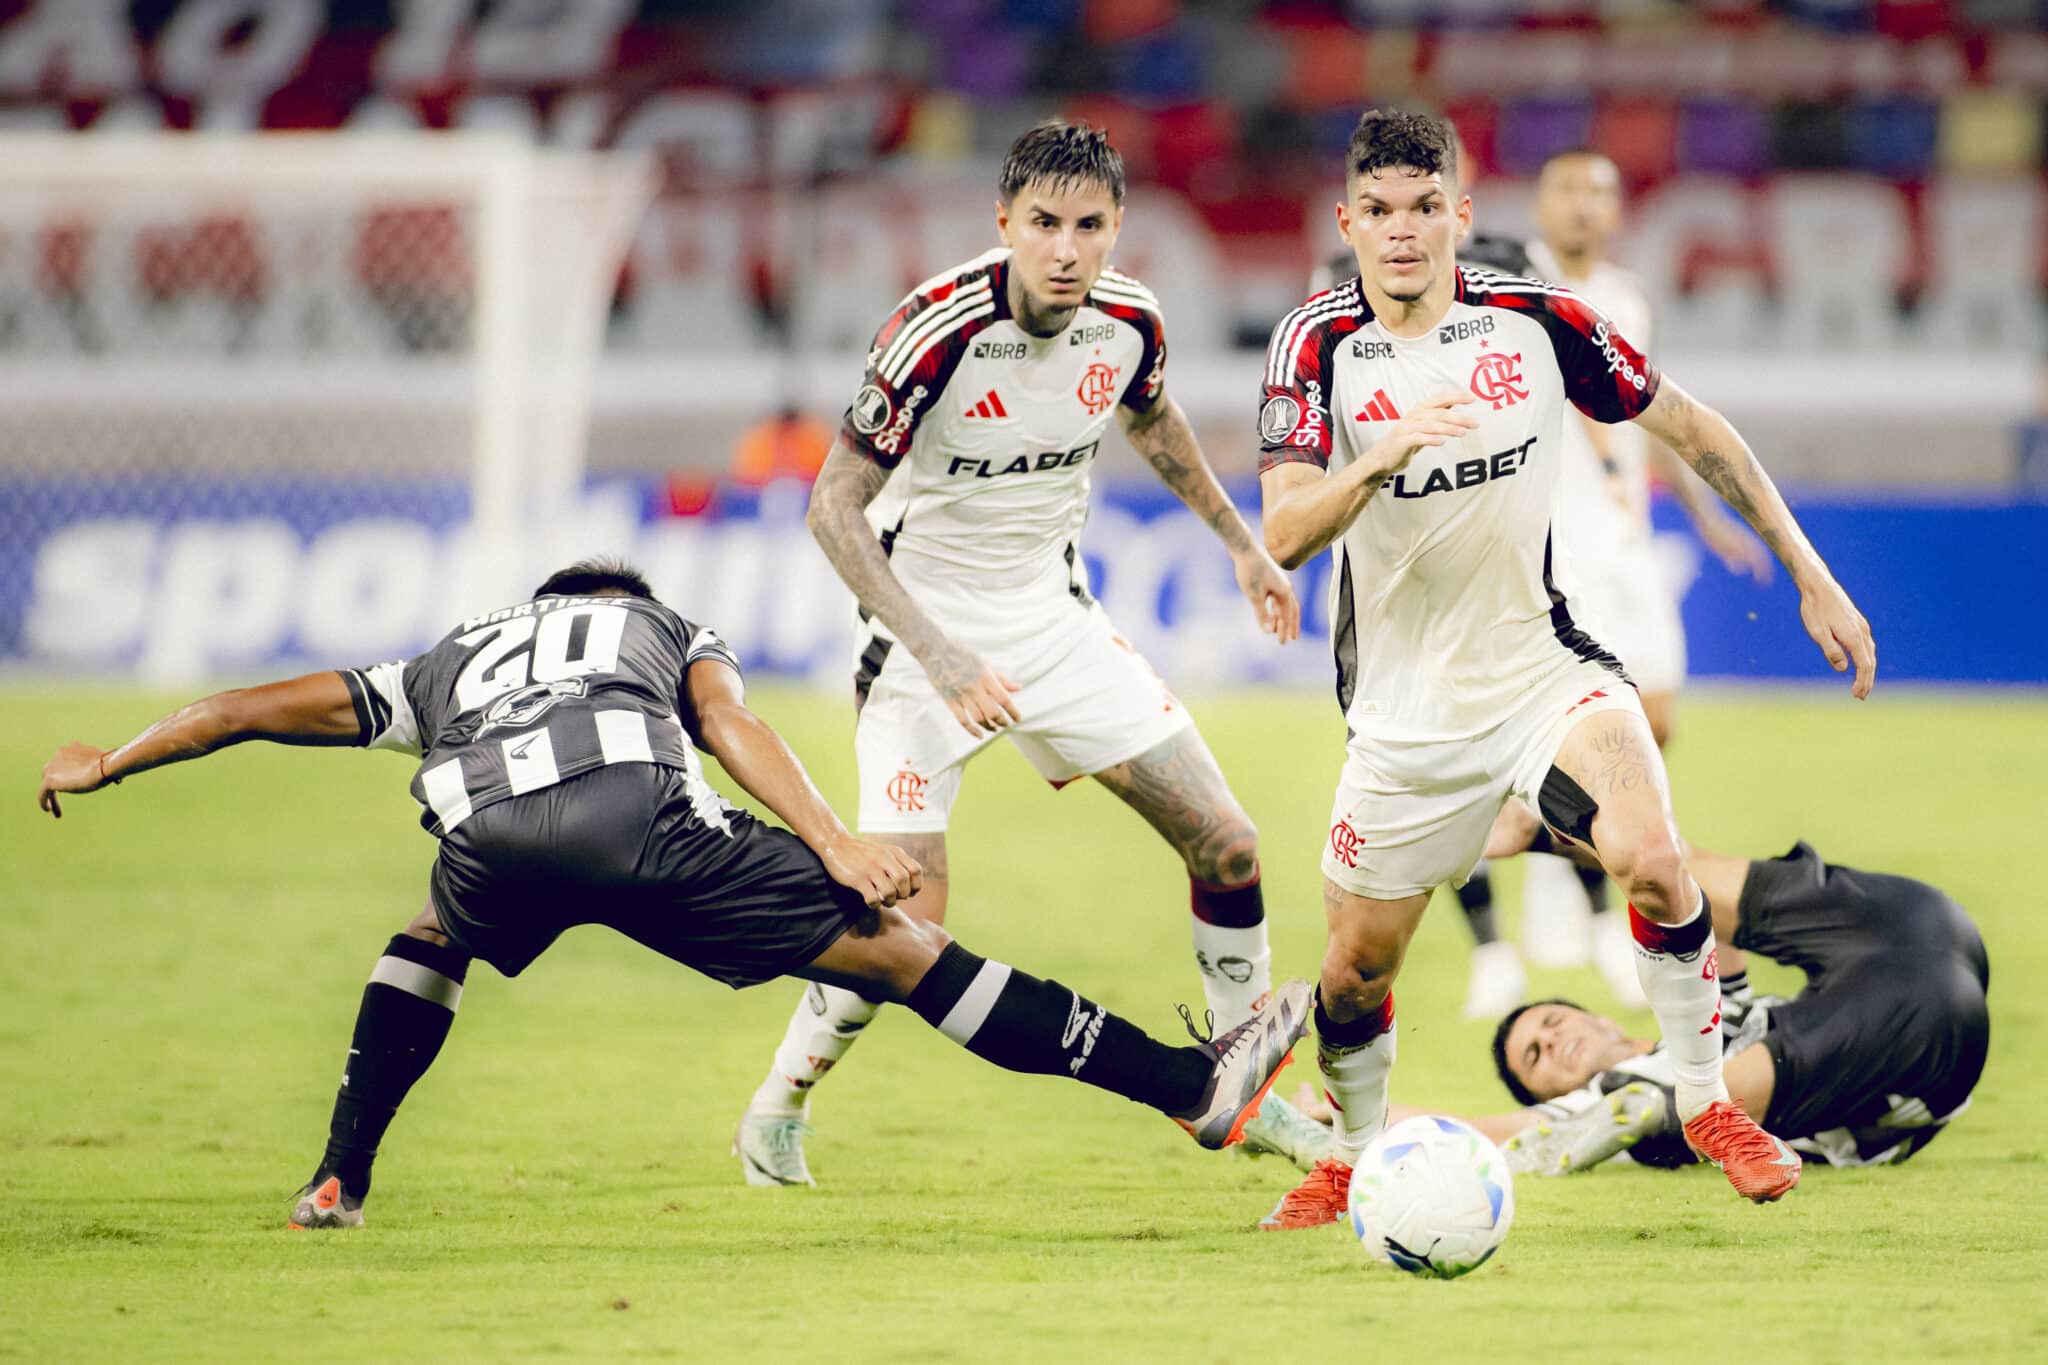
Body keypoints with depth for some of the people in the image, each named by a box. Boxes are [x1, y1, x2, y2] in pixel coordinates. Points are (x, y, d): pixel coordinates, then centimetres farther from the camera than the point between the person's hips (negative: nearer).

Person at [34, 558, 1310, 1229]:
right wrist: (834, 844, 4)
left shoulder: (448, 664, 42)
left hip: (485, 830, 2)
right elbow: (729, 722, 15)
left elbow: (258, 707, 42)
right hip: (634, 806, -2)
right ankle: (1193, 1086, 3)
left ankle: (340, 1179, 28)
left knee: (437, 942, 38)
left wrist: (107, 766, 53)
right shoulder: (672, 632, 37)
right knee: (902, 950, 4)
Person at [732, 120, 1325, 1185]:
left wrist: (1240, 543, 21)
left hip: (1054, 616, 6)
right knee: (909, 917, -16)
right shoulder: (937, 331, -27)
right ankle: (774, 1115, 9)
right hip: (926, 626, -6)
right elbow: (834, 508, -23)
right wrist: (942, 659, -30)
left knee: (1226, 847, 1)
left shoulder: (1130, 322, -9)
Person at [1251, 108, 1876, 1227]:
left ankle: (1707, 1101, -6)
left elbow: (1691, 429, 5)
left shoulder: (1536, 320, -8)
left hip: (1542, 667, -1)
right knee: (1356, 968, 6)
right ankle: (1352, 1158, 35)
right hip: (1402, 707, 1)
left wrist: (1811, 579, 5)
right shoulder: (1317, 345, -10)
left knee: (1650, 858, -26)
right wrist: (1382, 455, -42)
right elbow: (1286, 535, -22)